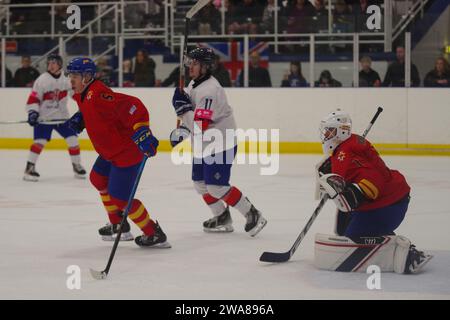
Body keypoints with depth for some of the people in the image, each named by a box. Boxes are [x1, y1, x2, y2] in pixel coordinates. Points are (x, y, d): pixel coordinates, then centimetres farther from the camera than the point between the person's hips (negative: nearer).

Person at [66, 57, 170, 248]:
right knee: (98, 178, 26)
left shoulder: (98, 95, -29)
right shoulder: (82, 95, 5)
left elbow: (133, 107, -35)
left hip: (127, 151, -11)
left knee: (119, 197, -9)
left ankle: (154, 234, 4)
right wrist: (80, 119, 8)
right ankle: (118, 225, 39)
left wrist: (142, 132, -41)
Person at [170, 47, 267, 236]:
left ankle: (252, 215, 0)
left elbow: (200, 126, -31)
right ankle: (222, 218, 27)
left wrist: (183, 108, -25)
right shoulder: (194, 84, 6)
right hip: (204, 145, 10)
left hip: (221, 145, -10)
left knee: (217, 187, -12)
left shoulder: (210, 90, -26)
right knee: (200, 183, 12)